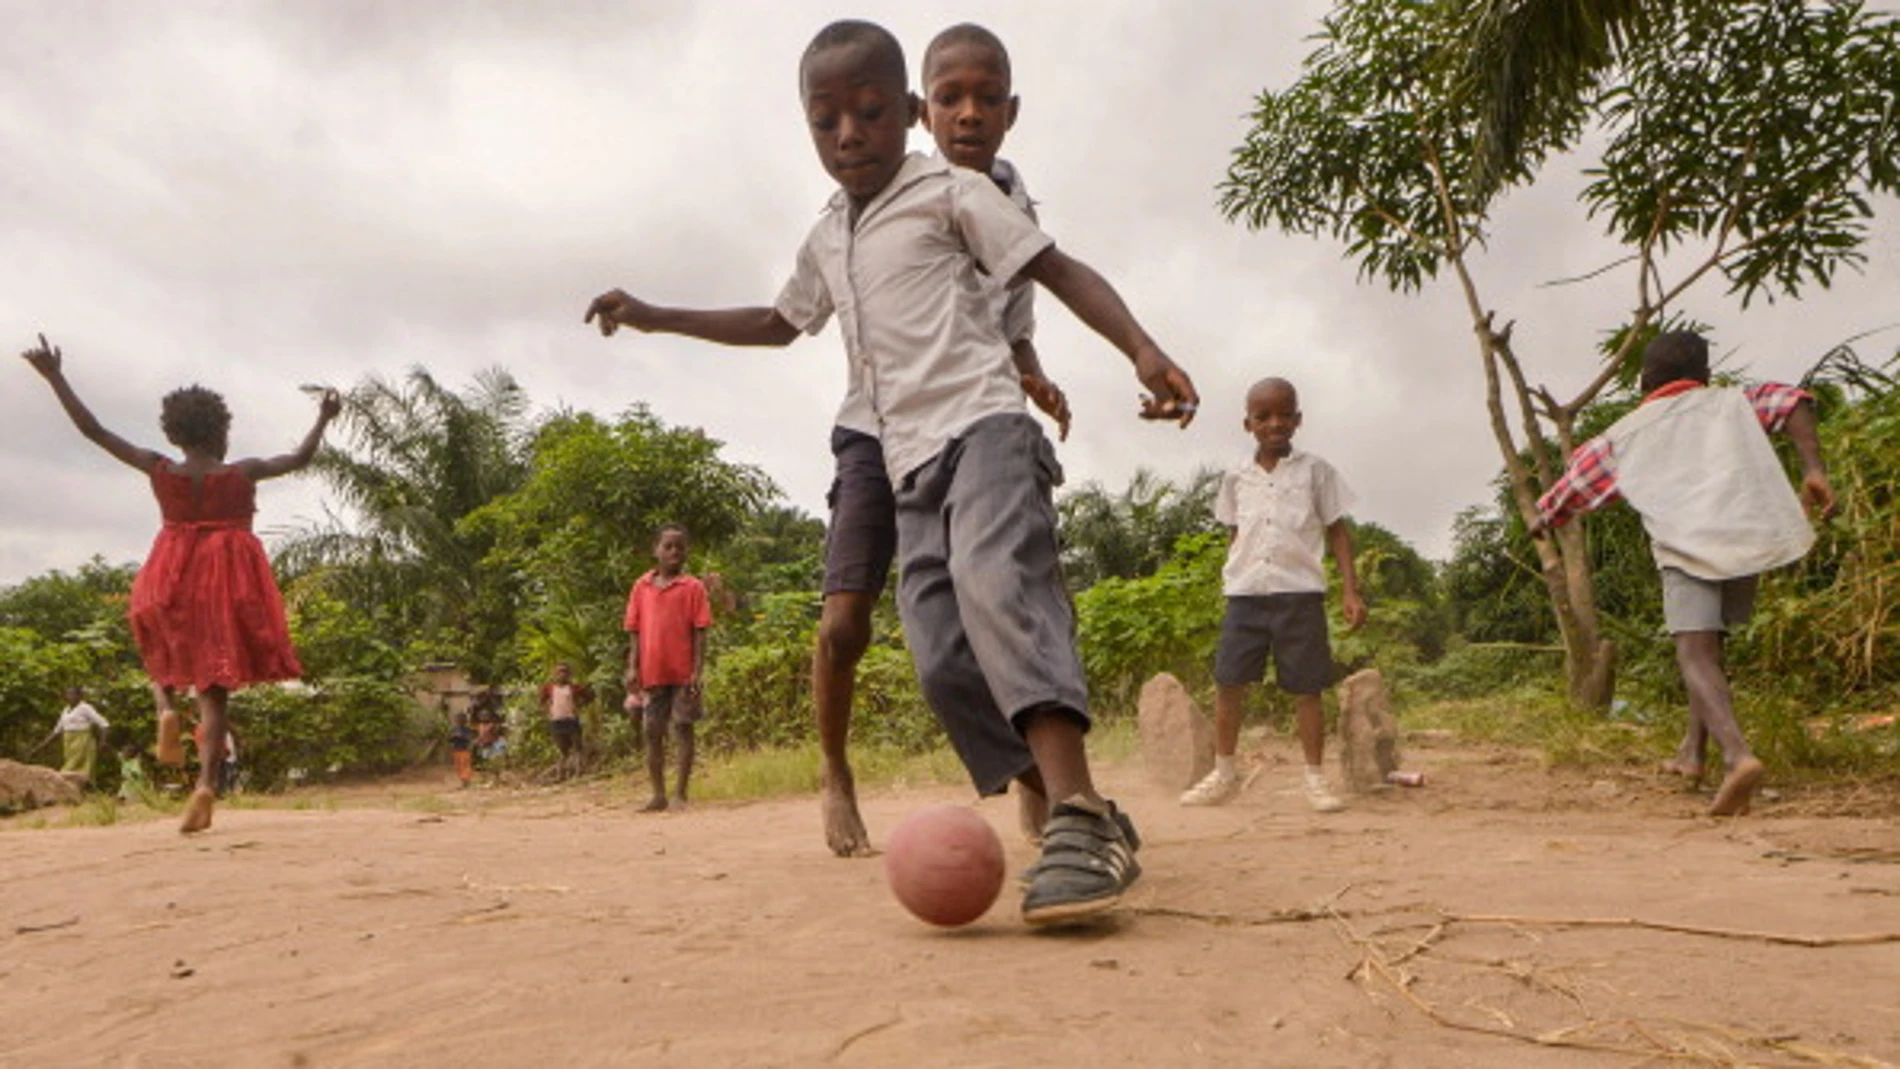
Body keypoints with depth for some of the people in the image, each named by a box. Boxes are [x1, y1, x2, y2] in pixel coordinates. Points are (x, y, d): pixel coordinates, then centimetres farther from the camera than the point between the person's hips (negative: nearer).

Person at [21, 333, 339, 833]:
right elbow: (299, 458, 7)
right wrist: (324, 419, 19)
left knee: (173, 651, 35)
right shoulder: (243, 473, -6)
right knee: (214, 687, 1)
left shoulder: (159, 470, -2)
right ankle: (206, 784, -8)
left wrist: (55, 377, 10)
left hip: (174, 581, 1)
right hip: (231, 583, -1)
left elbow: (93, 429, 3)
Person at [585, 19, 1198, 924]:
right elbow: (779, 323, 39)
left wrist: (1143, 349, -19)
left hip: (982, 425, -6)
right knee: (943, 659, -7)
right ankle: (1082, 819, -1)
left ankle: (1077, 812, -39)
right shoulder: (826, 241, 24)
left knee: (996, 584, -33)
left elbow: (1058, 269, -4)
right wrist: (653, 316, 40)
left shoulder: (949, 192, 4)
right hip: (910, 464, 7)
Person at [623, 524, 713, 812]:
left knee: (683, 730, 1)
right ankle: (658, 795, 17)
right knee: (652, 733, 7)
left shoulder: (693, 587, 0)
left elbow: (700, 632, -3)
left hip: (683, 674, -3)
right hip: (652, 673, 3)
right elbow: (634, 631, 9)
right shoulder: (642, 586, 8)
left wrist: (697, 671, -10)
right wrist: (632, 668, 0)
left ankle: (680, 793, 8)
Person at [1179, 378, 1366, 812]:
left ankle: (1315, 778, 14)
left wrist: (1350, 590, -1)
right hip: (1245, 593, 2)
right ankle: (1224, 772, 14)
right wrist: (1230, 578, 11)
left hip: (1300, 592, -2)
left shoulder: (1314, 471, 3)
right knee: (1227, 682, 0)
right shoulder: (1236, 477, 10)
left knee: (1306, 688, 1)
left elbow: (1337, 531, 5)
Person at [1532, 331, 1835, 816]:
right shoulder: (1731, 402, 23)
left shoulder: (1623, 435, 17)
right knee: (1709, 645, 22)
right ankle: (1693, 752, 25)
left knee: (1695, 655, -10)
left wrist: (1543, 521, 43)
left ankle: (1737, 754, -33)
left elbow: (1570, 489, 24)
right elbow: (1791, 402, 3)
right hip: (1749, 535, 4)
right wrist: (1814, 470, -5)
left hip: (1688, 546, -4)